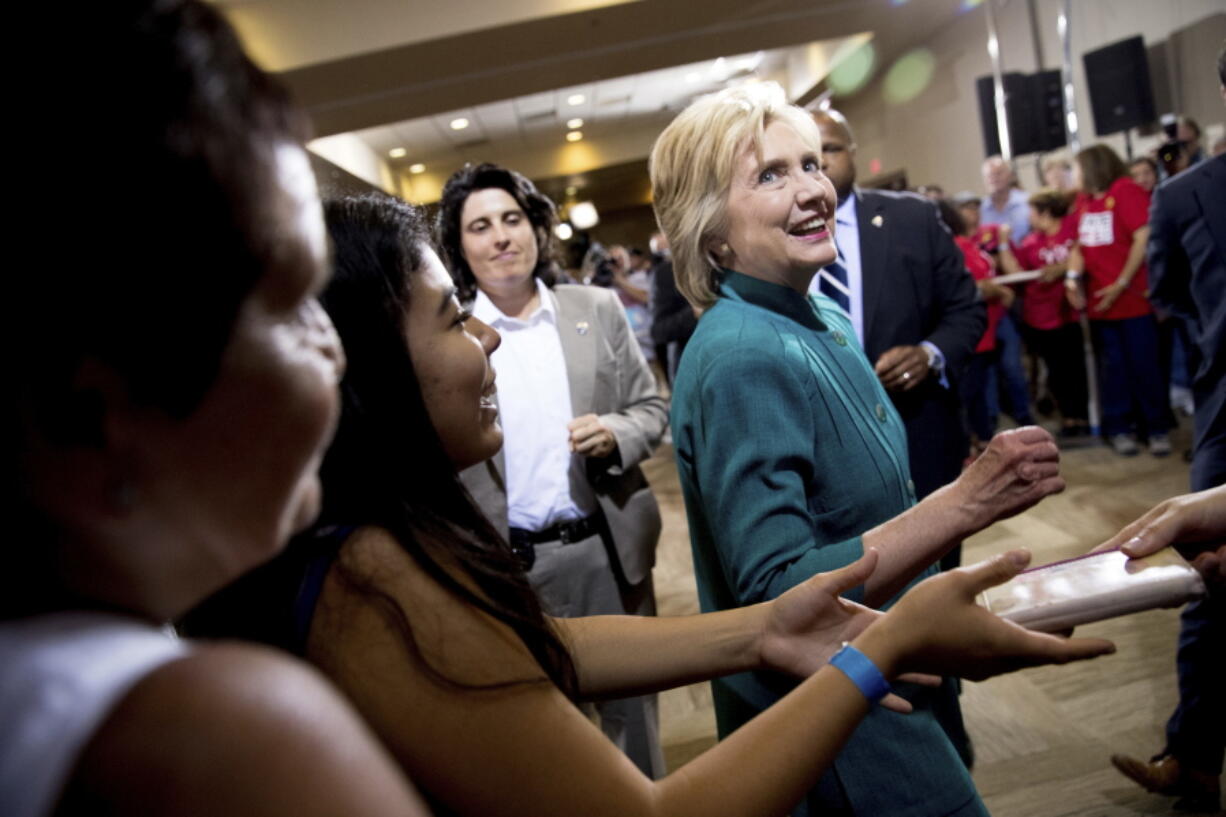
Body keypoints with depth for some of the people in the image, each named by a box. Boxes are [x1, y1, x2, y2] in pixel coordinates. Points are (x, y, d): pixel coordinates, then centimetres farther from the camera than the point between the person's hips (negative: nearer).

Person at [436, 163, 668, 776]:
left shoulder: (598, 309, 2)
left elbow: (652, 409, 7)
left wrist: (615, 434, -14)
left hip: (610, 548, 2)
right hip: (509, 562, -1)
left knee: (631, 700, 18)